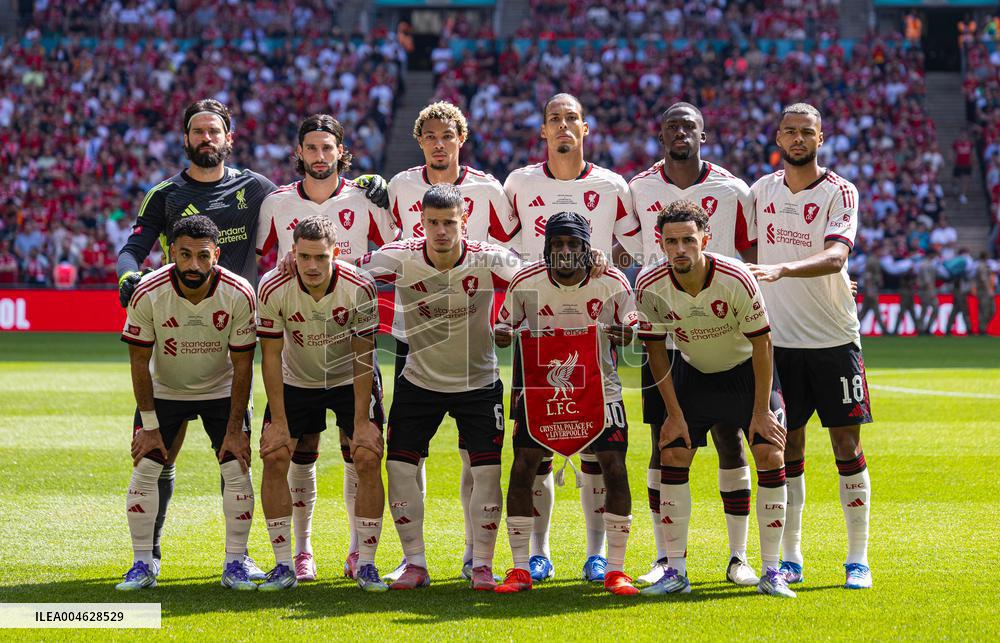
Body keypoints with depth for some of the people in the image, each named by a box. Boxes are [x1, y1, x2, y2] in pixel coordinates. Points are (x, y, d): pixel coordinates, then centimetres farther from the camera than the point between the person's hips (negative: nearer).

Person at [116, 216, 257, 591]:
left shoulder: (239, 295, -25)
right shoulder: (148, 295, -26)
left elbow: (242, 366, -15)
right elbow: (140, 362, -15)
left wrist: (234, 430, -14)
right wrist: (149, 427, -14)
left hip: (222, 391, 0)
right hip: (164, 390, 0)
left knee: (237, 470, -9)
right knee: (144, 469, -9)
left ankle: (235, 564, 4)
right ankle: (142, 565, 2)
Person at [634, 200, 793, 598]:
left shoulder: (736, 279, -30)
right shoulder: (650, 285, -22)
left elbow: (761, 345, -18)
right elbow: (655, 349, -7)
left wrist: (762, 411, -16)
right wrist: (674, 413, -8)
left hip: (746, 371, -2)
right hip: (693, 373, 2)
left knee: (771, 455, -14)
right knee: (673, 456, -9)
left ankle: (771, 572, -6)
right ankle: (675, 572, -1)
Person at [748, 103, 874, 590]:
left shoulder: (839, 193, -7)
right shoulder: (762, 190, 7)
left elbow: (835, 256, -22)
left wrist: (782, 269, -37)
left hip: (834, 339, -3)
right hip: (779, 339, 3)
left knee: (847, 446, -1)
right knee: (787, 449, 6)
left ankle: (858, 559, 5)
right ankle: (790, 558, 13)